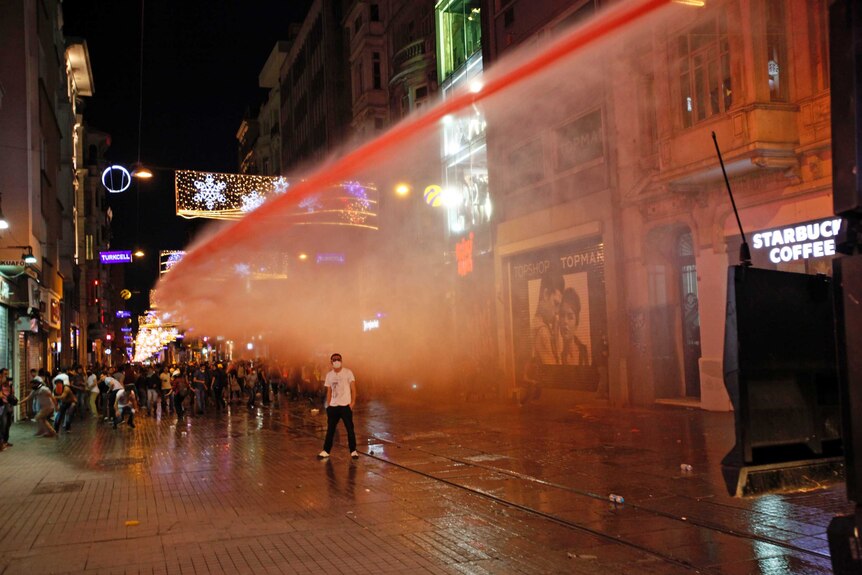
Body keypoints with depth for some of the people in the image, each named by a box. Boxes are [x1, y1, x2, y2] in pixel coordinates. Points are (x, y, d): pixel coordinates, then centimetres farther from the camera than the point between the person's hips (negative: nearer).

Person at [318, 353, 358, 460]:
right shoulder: (329, 375, 9)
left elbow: (353, 388, -4)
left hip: (345, 405, -3)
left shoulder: (348, 372, -2)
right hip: (333, 406, 3)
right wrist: (328, 405, 8)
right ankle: (326, 451, 15)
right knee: (330, 429, 6)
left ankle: (353, 451, 9)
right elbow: (329, 391, 14)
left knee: (350, 429, 0)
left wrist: (353, 402, -12)